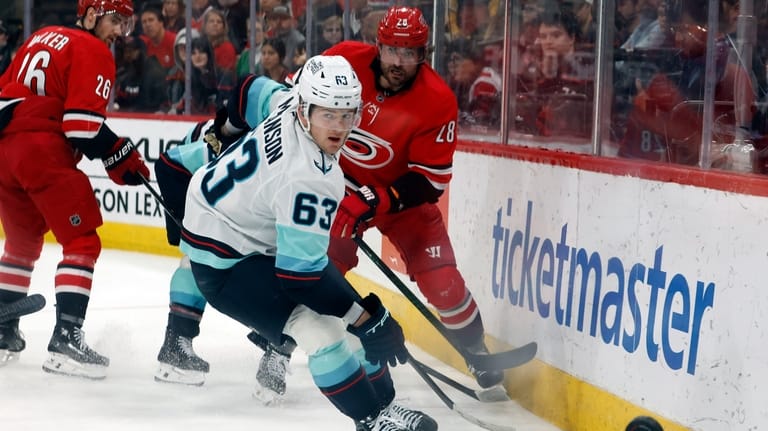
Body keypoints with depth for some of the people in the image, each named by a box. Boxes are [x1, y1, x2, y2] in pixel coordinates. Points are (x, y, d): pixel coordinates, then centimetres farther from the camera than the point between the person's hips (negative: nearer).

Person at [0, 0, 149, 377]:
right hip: (42, 151, -8)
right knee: (82, 242, -4)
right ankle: (65, 340, -14)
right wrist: (122, 158, -3)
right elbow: (83, 125, -13)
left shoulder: (42, 37, 21)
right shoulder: (93, 52, -4)